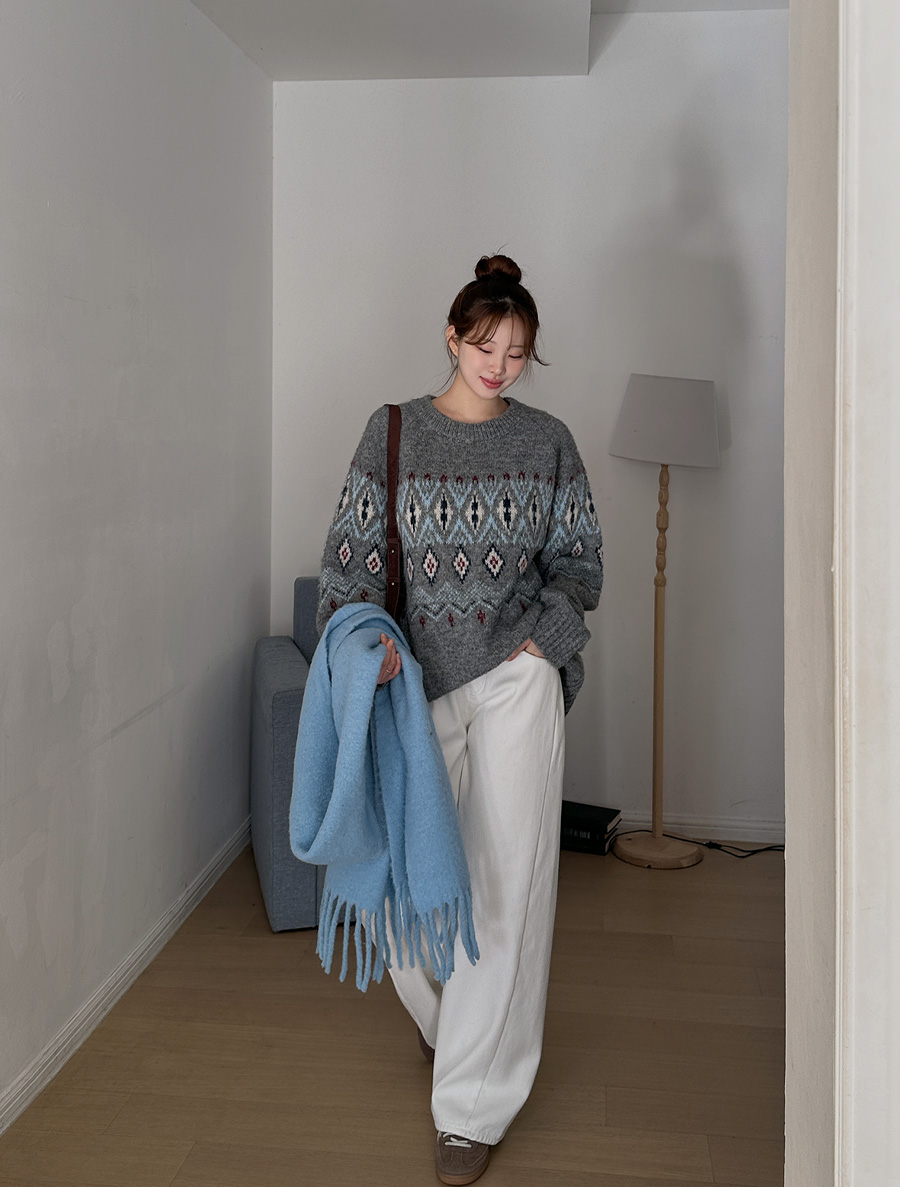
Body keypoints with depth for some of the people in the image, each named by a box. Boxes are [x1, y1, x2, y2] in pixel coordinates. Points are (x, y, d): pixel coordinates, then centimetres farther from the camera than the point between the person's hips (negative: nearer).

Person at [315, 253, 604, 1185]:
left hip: (516, 681, 0)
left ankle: (473, 1105, 13)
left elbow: (578, 563, 8)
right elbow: (351, 553, 1)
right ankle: (440, 1011, 44)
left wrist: (534, 641, -6)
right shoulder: (392, 432, 2)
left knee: (505, 881, -1)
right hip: (416, 680, 1)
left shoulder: (547, 442, 4)